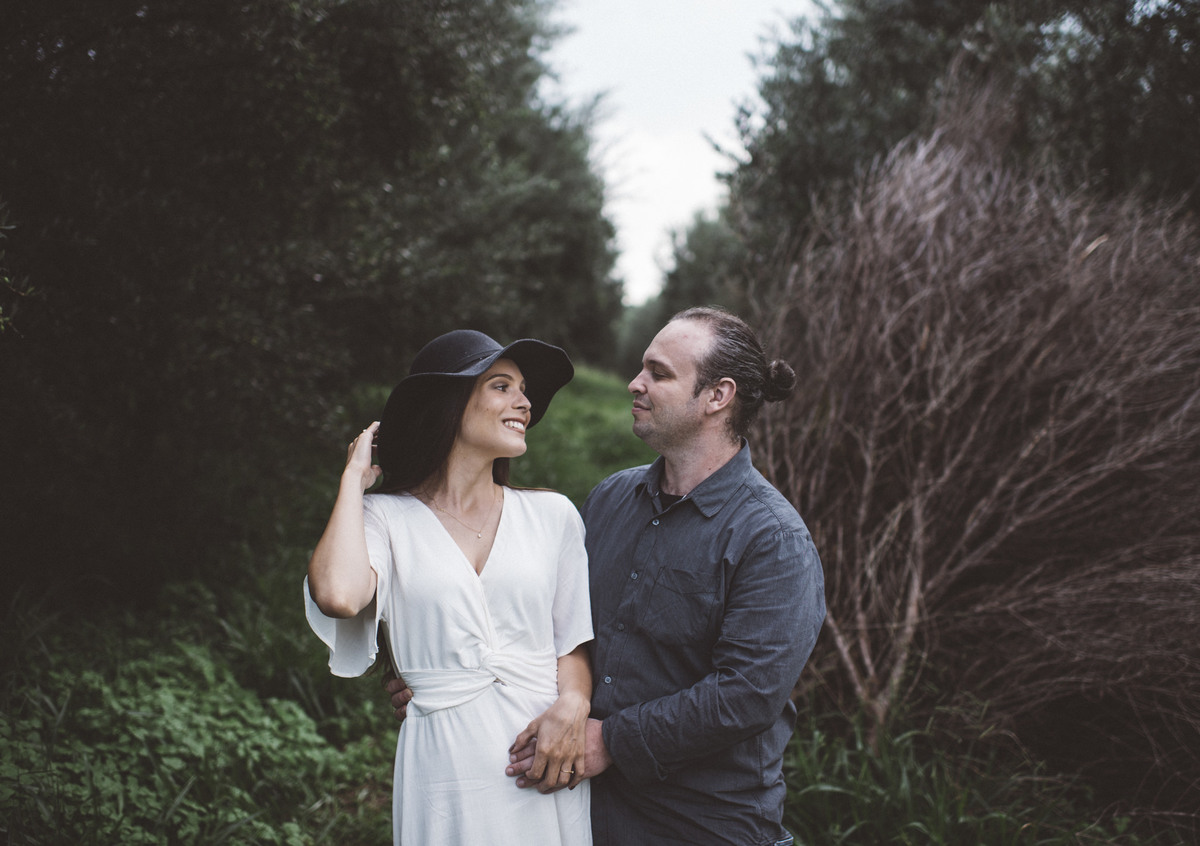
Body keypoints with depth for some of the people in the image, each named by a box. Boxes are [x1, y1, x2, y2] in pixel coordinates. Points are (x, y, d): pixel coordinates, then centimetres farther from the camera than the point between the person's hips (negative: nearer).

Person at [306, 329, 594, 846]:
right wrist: (354, 478, -6)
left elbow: (574, 642, 8)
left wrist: (572, 705, -13)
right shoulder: (386, 518, 0)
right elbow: (337, 596, -20)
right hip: (446, 766, -2)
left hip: (546, 763, 3)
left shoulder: (552, 515, 7)